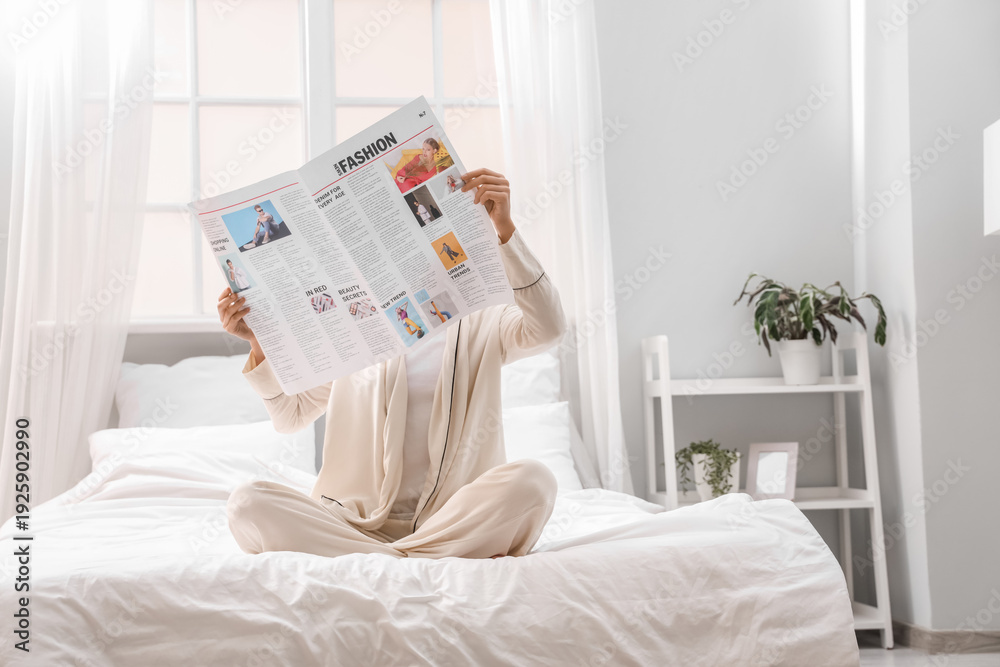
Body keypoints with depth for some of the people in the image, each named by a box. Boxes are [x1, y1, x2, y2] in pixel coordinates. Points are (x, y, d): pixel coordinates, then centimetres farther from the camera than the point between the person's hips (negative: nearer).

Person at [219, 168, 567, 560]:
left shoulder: (481, 321, 11)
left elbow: (548, 328, -12)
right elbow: (290, 414, 14)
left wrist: (505, 229, -22)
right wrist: (259, 344, -4)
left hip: (456, 518, -2)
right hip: (357, 521, 2)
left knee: (533, 479, -31)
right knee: (248, 503, -24)